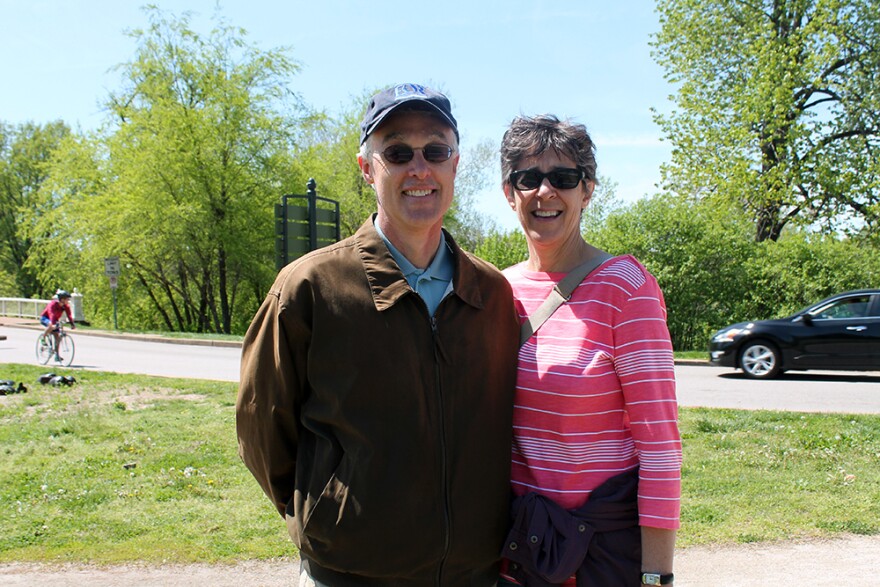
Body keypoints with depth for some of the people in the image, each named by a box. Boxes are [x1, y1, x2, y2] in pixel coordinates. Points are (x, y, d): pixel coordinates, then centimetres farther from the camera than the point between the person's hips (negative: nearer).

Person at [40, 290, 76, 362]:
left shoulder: (66, 306, -13)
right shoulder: (53, 304, -30)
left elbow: (69, 315, -23)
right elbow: (52, 314, -43)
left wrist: (72, 324, -37)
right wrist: (53, 324, -56)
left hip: (55, 320, 6)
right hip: (44, 318, -6)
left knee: (57, 336, -3)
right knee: (51, 326, -39)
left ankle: (57, 356, 4)